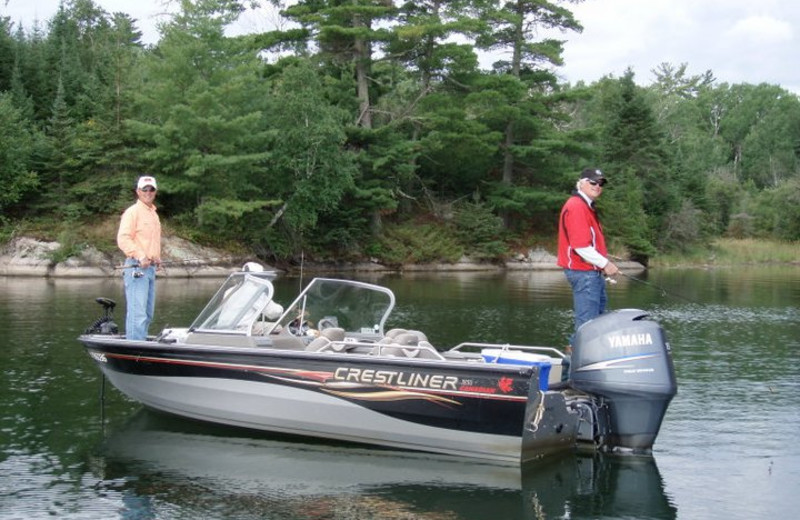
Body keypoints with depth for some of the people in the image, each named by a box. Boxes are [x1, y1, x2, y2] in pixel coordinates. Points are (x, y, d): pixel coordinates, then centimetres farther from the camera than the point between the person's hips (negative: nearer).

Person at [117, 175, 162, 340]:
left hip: (150, 268, 9)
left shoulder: (153, 213, 20)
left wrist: (157, 258, 15)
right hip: (136, 267, -9)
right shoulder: (133, 212, -7)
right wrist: (140, 256, -26)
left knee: (147, 314, 12)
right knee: (138, 313, -14)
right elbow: (123, 239, -17)